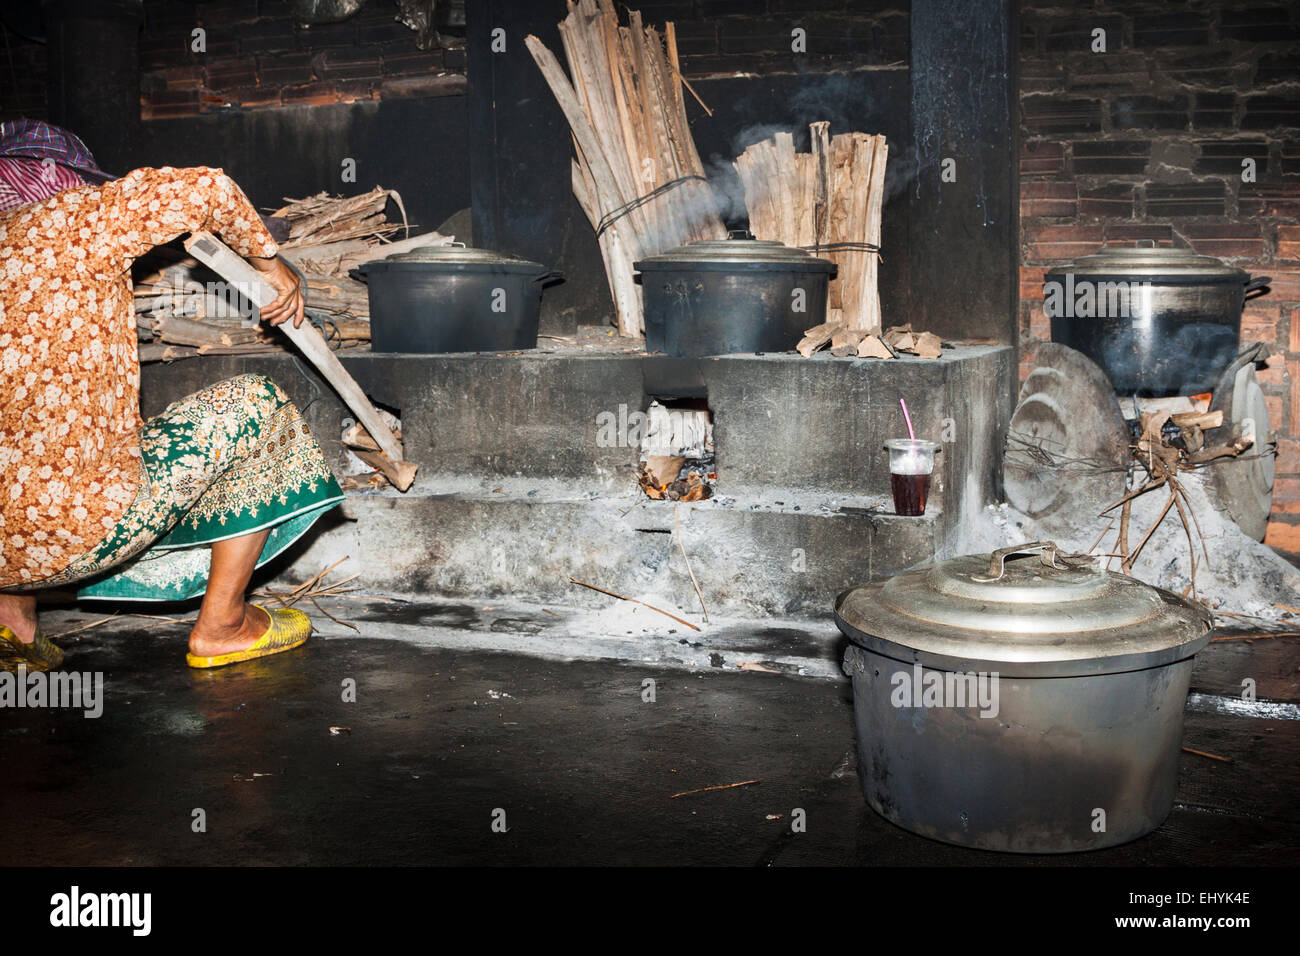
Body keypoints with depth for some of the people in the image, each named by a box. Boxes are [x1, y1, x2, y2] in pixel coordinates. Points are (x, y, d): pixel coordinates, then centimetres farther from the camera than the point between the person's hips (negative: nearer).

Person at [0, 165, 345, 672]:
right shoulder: (72, 222, -3)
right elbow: (204, 189, -7)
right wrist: (269, 262, 10)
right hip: (73, 528, -8)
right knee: (252, 405, 11)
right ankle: (221, 625, 18)